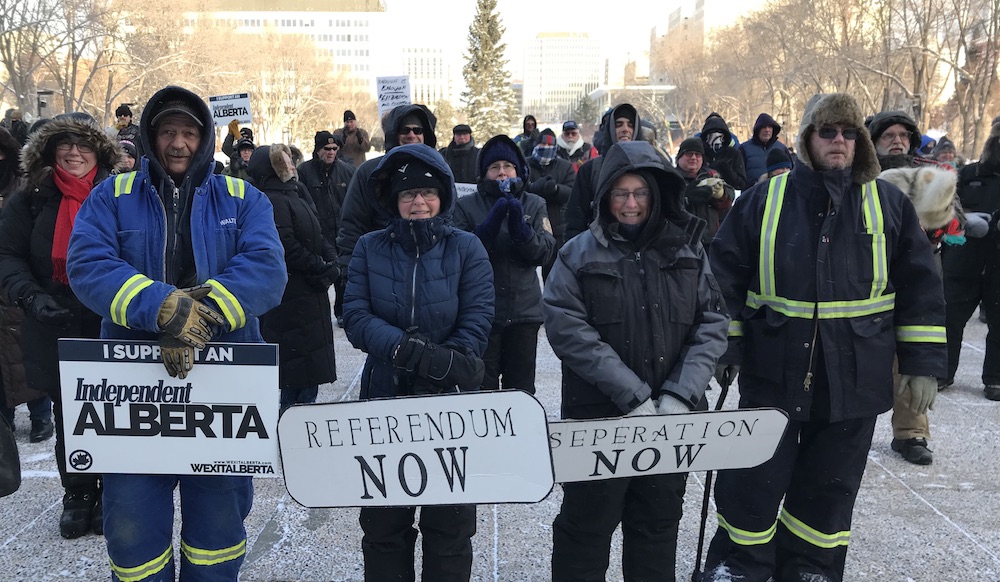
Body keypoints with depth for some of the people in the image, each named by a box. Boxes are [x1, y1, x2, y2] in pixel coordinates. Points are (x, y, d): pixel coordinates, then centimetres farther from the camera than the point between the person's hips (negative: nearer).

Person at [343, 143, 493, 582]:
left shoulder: (466, 249, -2)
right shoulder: (369, 249, 2)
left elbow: (476, 324, -9)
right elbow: (356, 319, -9)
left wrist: (438, 367, -22)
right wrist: (409, 349, -25)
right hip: (385, 399, 2)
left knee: (449, 526, 11)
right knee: (383, 523, 14)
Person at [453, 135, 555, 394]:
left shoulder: (534, 205, 7)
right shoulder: (466, 206, 2)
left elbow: (544, 253, -3)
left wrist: (520, 228, -19)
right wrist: (489, 225, -19)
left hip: (524, 312, 2)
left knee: (522, 388, 13)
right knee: (482, 386, 3)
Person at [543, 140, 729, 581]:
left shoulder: (688, 250, 6)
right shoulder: (579, 255, -1)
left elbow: (713, 325, 1)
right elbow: (570, 331, -13)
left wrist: (680, 395, -13)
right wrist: (634, 397, -18)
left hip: (672, 420, 3)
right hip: (599, 418, -2)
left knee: (659, 527, 16)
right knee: (587, 527, 7)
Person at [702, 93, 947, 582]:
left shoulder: (889, 204, 3)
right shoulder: (765, 199, -1)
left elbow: (919, 289, 6)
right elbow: (725, 276, 3)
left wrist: (922, 363, 3)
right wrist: (726, 346, 2)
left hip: (855, 379, 2)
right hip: (773, 372, -1)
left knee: (830, 487, 14)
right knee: (754, 481, 6)